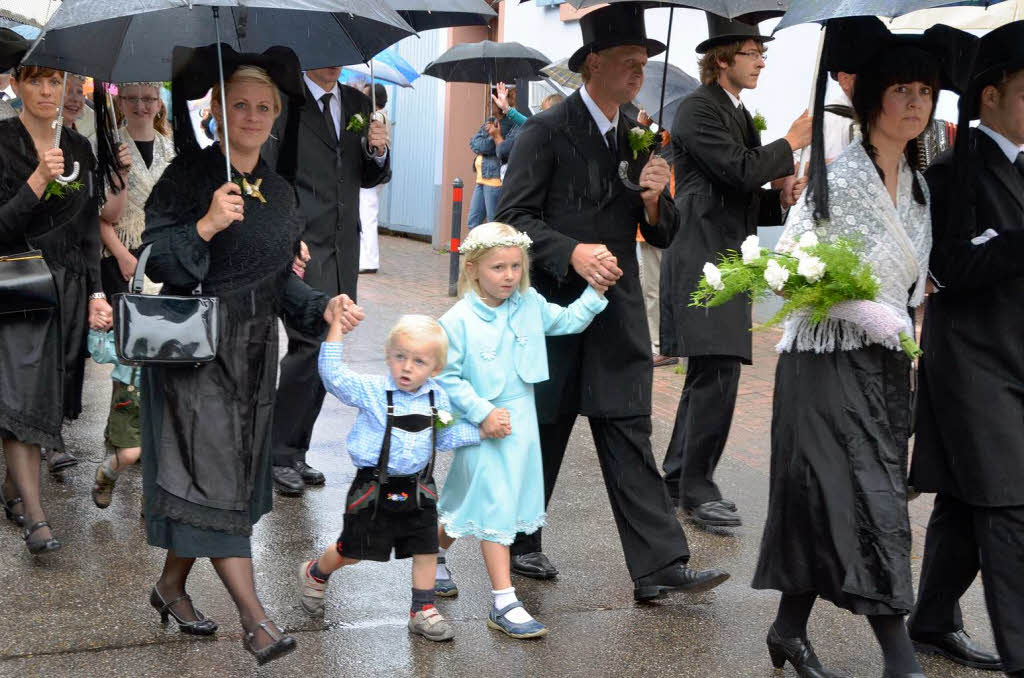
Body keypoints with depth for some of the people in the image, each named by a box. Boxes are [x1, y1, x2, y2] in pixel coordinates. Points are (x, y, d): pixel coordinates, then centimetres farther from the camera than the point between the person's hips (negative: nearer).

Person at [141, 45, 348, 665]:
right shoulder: (188, 176, -9)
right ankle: (256, 619, -8)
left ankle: (172, 585, 31)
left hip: (254, 347, 7)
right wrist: (206, 226, -30)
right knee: (214, 474, -9)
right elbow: (154, 260, -16)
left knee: (233, 471, 12)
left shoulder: (280, 191, 10)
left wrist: (320, 308, -2)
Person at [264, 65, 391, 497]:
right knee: (311, 346, -13)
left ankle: (293, 451, 17)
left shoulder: (356, 104, 16)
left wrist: (378, 152, -1)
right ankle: (279, 453, 0)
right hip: (300, 249, -6)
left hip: (343, 250, 6)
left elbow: (368, 179, 21)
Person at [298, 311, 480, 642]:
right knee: (352, 552, 11)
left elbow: (442, 437, 13)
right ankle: (314, 574, 40)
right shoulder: (371, 391, -15)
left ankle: (423, 611, 22)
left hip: (418, 490, 4)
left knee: (425, 550, 7)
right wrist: (337, 326, -29)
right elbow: (332, 373, -25)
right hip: (374, 489, -3)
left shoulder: (437, 396, -1)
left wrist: (480, 431, 5)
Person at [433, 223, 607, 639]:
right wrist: (482, 413, -18)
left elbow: (568, 321, 13)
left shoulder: (531, 305, 0)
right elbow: (448, 377, -13)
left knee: (471, 506, 17)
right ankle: (503, 604, 0)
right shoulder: (458, 321, -16)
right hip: (483, 431, -6)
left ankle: (436, 554, 43)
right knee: (495, 508, -5)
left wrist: (596, 291, -1)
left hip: (522, 424, 6)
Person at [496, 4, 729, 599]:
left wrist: (654, 199, -8)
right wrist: (572, 252, -24)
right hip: (554, 307, -4)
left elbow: (663, 236, 13)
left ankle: (659, 567, -2)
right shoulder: (548, 130, -7)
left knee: (630, 438, 0)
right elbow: (514, 216, -11)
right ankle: (520, 543, 27)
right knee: (542, 433, 8)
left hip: (618, 314, 4)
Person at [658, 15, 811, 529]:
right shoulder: (698, 110, -10)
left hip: (725, 257, 10)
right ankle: (697, 490, -5)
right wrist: (793, 143, -9)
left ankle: (679, 478, 24)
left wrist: (781, 201, 4)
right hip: (701, 259, -10)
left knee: (708, 374, 14)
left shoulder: (739, 114, 19)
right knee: (717, 375, -13)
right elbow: (740, 170, -22)